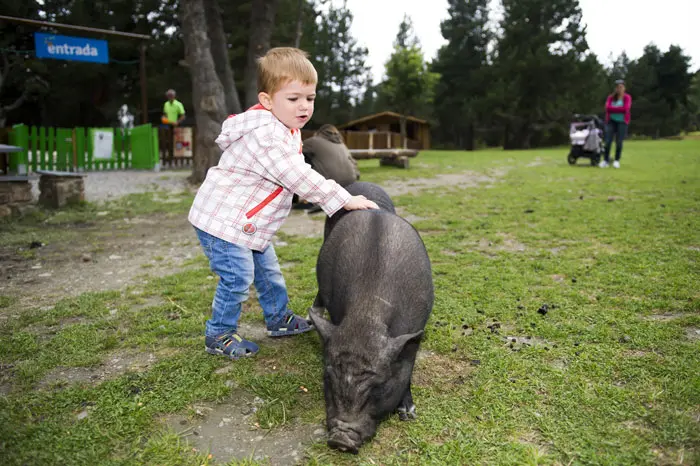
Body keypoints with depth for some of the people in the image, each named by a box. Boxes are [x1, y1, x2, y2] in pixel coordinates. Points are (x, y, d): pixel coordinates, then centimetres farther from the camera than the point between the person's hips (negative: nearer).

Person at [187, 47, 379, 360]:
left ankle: (279, 319, 35)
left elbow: (297, 174, 16)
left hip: (249, 224, 10)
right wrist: (345, 200, -30)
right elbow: (298, 178, -33)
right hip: (221, 221, -10)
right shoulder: (264, 134, -28)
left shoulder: (287, 129, 7)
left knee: (267, 271, 17)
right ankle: (219, 336, 11)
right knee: (237, 279, -7)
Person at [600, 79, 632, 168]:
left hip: (622, 122, -1)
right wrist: (620, 109, -13)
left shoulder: (627, 97, 0)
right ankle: (606, 160, -1)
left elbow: (626, 109, -15)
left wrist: (613, 109, -10)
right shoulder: (611, 97, 7)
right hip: (611, 121, 2)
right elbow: (607, 108, -9)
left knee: (619, 142, -3)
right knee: (608, 141, -7)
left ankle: (617, 161, 7)